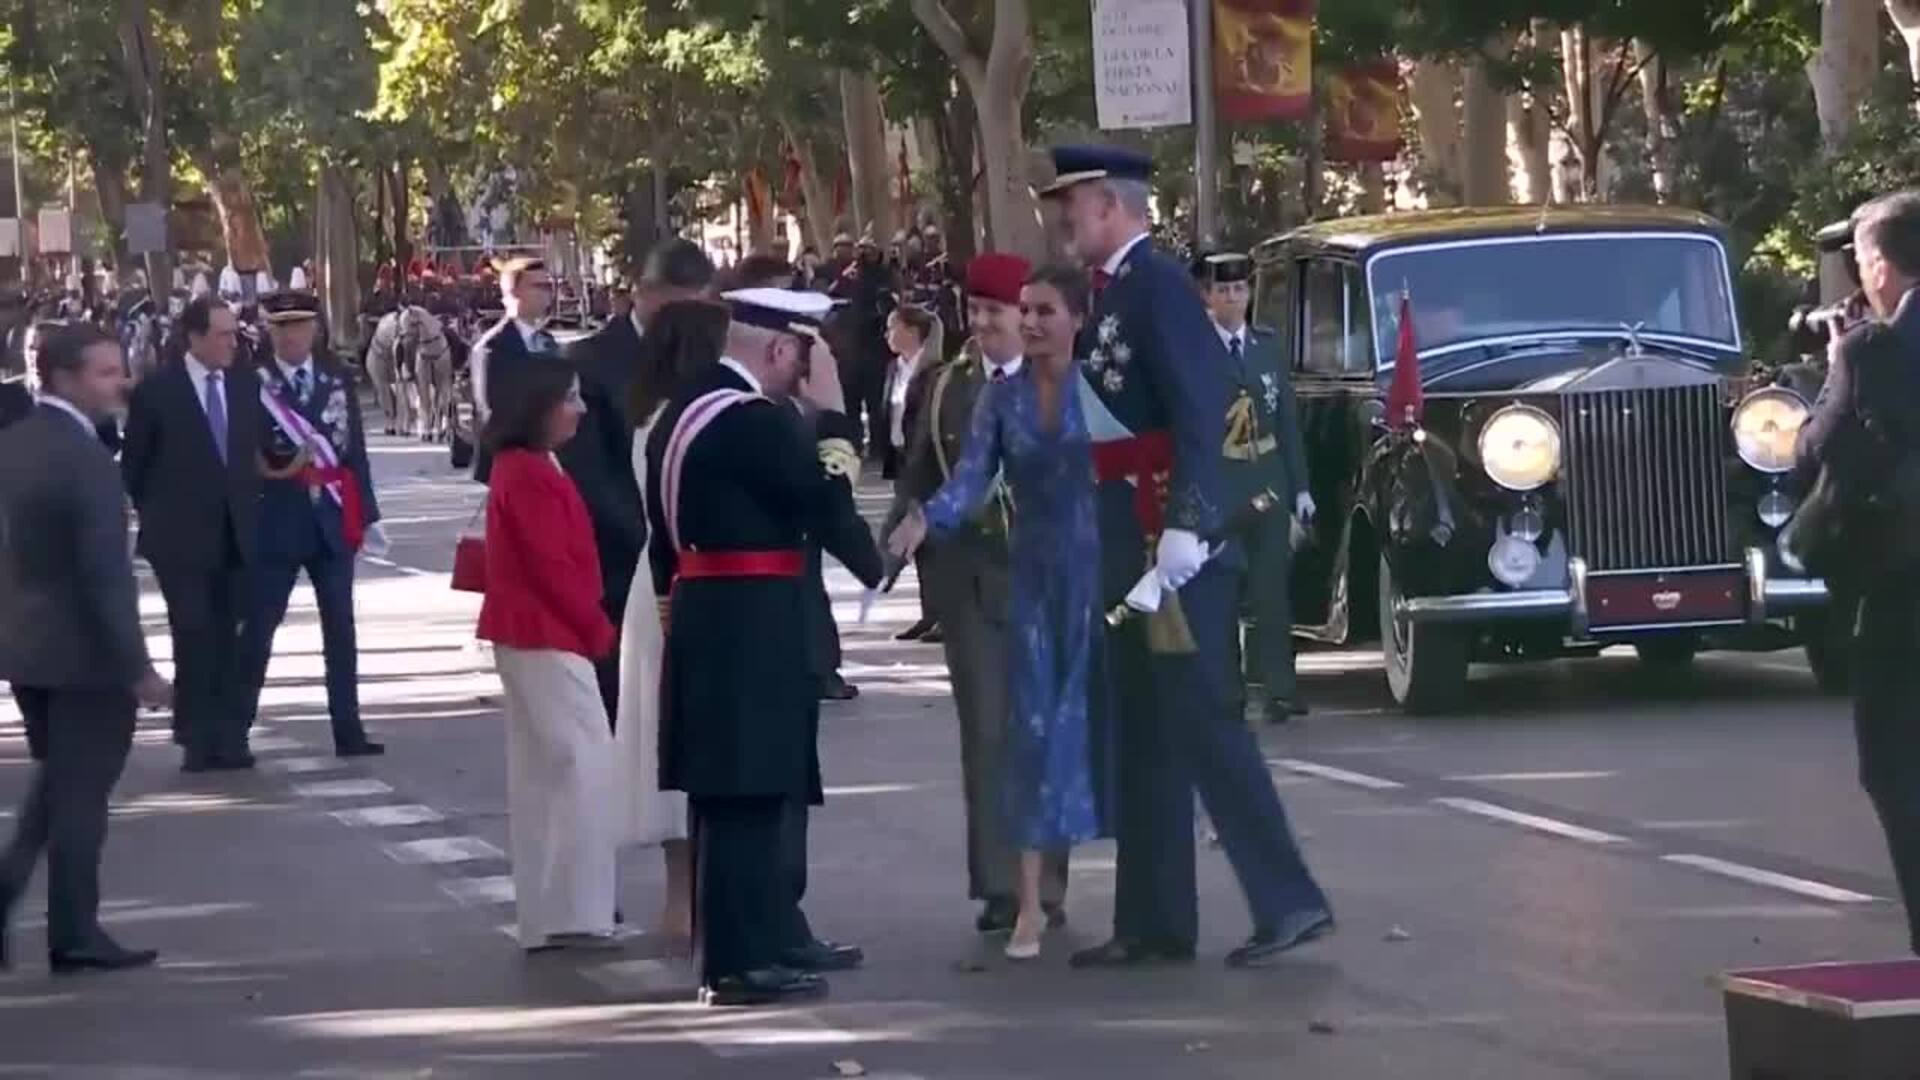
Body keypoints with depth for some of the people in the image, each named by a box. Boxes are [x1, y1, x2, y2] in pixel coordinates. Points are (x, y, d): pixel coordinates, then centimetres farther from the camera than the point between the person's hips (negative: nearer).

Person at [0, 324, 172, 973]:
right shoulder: (85, 459, -21)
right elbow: (106, 574, -23)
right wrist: (137, 667, -19)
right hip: (83, 652, -7)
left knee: (58, 778, 22)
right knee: (81, 791, 4)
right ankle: (74, 935, 12)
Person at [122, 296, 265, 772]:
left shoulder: (247, 384, 6)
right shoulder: (157, 391, -5)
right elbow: (134, 465, 3)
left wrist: (251, 507, 8)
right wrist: (155, 515, 3)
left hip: (236, 533, 3)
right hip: (183, 537, -3)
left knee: (230, 638, 3)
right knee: (195, 635, -6)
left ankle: (230, 735, 7)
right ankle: (198, 737, 2)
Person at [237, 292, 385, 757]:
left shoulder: (338, 381, 8)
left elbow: (355, 450, 9)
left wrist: (367, 513, 6)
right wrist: (271, 470, -20)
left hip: (332, 518, 4)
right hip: (277, 520, -4)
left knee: (340, 626, 5)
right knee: (259, 625, -2)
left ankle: (348, 729, 9)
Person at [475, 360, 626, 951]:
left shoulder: (521, 469, 13)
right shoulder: (532, 476, -18)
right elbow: (552, 567, -21)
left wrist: (590, 626, 13)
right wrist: (598, 629, -10)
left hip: (533, 636, 11)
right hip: (549, 638, -11)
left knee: (544, 770, 12)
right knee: (584, 767, -9)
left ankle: (551, 912, 17)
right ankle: (573, 911, -9)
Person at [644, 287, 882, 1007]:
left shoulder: (684, 411, 14)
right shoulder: (753, 418, -17)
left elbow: (666, 535, 19)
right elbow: (827, 498, -15)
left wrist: (675, 605, 25)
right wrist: (832, 414, -7)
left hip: (706, 617, 10)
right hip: (752, 625, -10)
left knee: (765, 787, 18)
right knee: (746, 793, -6)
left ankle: (776, 934, 27)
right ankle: (739, 961, -3)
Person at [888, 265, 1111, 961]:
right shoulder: (1002, 398, 5)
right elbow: (972, 478, -6)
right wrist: (925, 519, -25)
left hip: (1100, 569, -2)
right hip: (1036, 574, 2)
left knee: (1110, 715, 1)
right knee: (1035, 726, -1)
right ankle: (1031, 903, 0)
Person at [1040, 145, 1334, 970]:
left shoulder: (1159, 286, -11)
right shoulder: (1114, 292, 16)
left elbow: (1199, 408, -21)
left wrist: (1186, 524, -29)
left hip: (1175, 546, -10)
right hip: (1130, 547, 10)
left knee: (1202, 723, -9)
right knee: (1144, 738, 11)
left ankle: (1289, 903, -5)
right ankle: (1154, 923, 15)